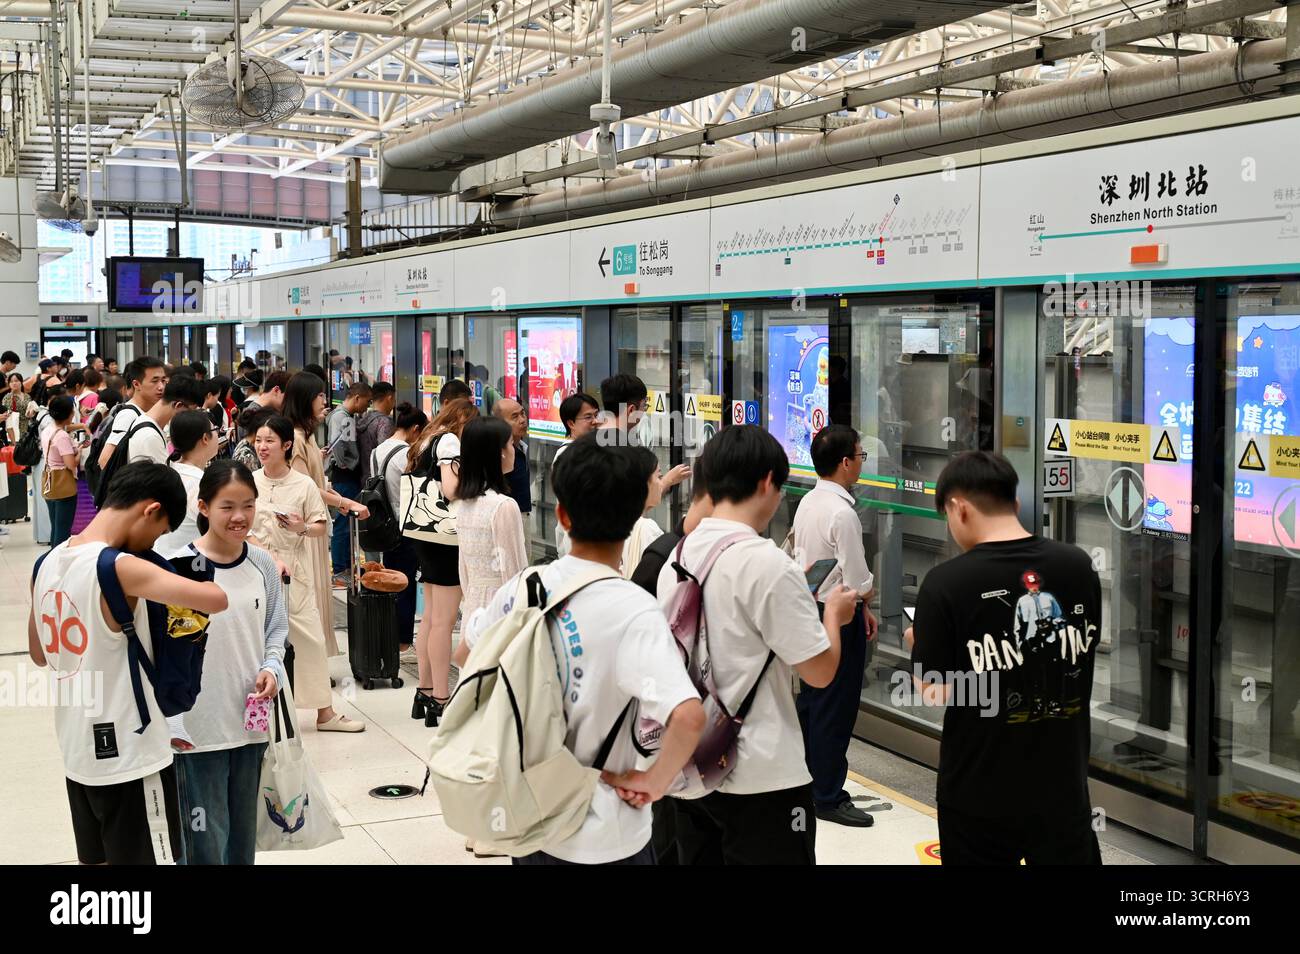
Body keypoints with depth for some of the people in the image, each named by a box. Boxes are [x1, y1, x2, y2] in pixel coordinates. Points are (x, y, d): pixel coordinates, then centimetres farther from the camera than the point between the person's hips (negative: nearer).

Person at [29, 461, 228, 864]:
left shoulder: (47, 563, 2)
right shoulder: (120, 569, -22)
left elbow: (39, 653, 16)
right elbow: (216, 600, -32)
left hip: (77, 751, 8)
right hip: (130, 755, -8)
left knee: (96, 860, 19)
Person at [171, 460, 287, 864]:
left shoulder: (263, 565, 1)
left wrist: (272, 668, -6)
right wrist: (170, 721, -12)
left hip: (251, 721, 5)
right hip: (198, 727, -4)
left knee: (244, 831, 18)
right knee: (207, 837, 2)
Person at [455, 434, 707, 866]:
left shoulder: (521, 588, -6)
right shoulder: (633, 611, -24)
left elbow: (467, 653, 13)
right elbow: (688, 717, -36)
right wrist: (653, 782, -20)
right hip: (600, 840, -5)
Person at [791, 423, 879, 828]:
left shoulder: (808, 503, 6)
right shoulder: (842, 513, -22)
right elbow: (859, 581, -22)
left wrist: (860, 606, 14)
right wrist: (864, 598, 2)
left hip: (811, 607, 9)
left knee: (810, 698, 19)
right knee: (836, 708, 1)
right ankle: (829, 798, 10)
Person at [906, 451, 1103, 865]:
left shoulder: (946, 582, -18)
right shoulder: (1078, 565, -5)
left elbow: (936, 692, -13)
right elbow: (1083, 652, 9)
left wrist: (921, 647, 6)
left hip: (980, 793, -3)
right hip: (1062, 783, 3)